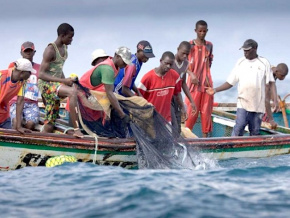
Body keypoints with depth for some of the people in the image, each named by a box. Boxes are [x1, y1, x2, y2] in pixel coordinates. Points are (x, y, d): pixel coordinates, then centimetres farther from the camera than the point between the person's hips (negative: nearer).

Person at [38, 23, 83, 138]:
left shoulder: (64, 48, 12)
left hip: (56, 85, 9)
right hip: (46, 84, -9)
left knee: (49, 126, 5)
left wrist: (65, 80, 7)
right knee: (73, 91, -34)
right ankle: (77, 129, -39)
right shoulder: (50, 50, -15)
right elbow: (41, 74, -19)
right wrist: (63, 81, -25)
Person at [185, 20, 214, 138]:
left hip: (207, 83, 4)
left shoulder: (209, 45, 10)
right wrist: (191, 74, -18)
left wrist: (207, 76, 5)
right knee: (191, 110, -4)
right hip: (194, 83, -4)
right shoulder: (190, 45, -3)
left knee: (206, 110, 4)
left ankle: (205, 136, 10)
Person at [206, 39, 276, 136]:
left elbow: (269, 84, 2)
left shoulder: (264, 63, 4)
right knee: (239, 126, -15)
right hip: (243, 102, 0)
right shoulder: (240, 62, 9)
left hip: (258, 104, 0)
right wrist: (216, 90, -1)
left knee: (255, 131, 2)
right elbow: (230, 82, 10)